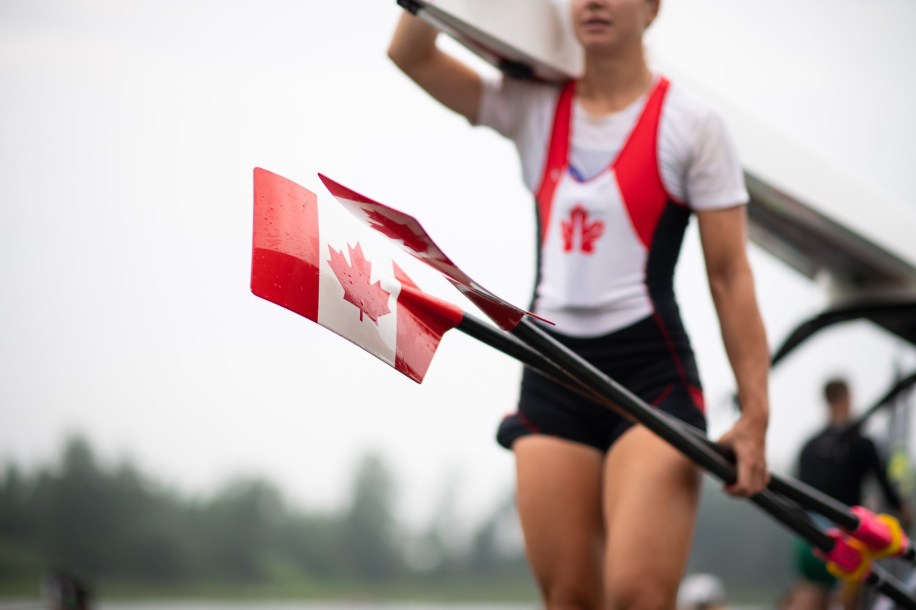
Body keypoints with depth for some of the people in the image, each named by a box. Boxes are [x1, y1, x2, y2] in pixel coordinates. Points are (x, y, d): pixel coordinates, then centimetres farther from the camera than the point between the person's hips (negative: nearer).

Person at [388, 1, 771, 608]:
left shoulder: (691, 123, 0)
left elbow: (730, 274, -2)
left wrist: (755, 416, -8)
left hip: (652, 373, -4)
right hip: (551, 374, 4)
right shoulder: (532, 108, 12)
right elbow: (411, 55, 5)